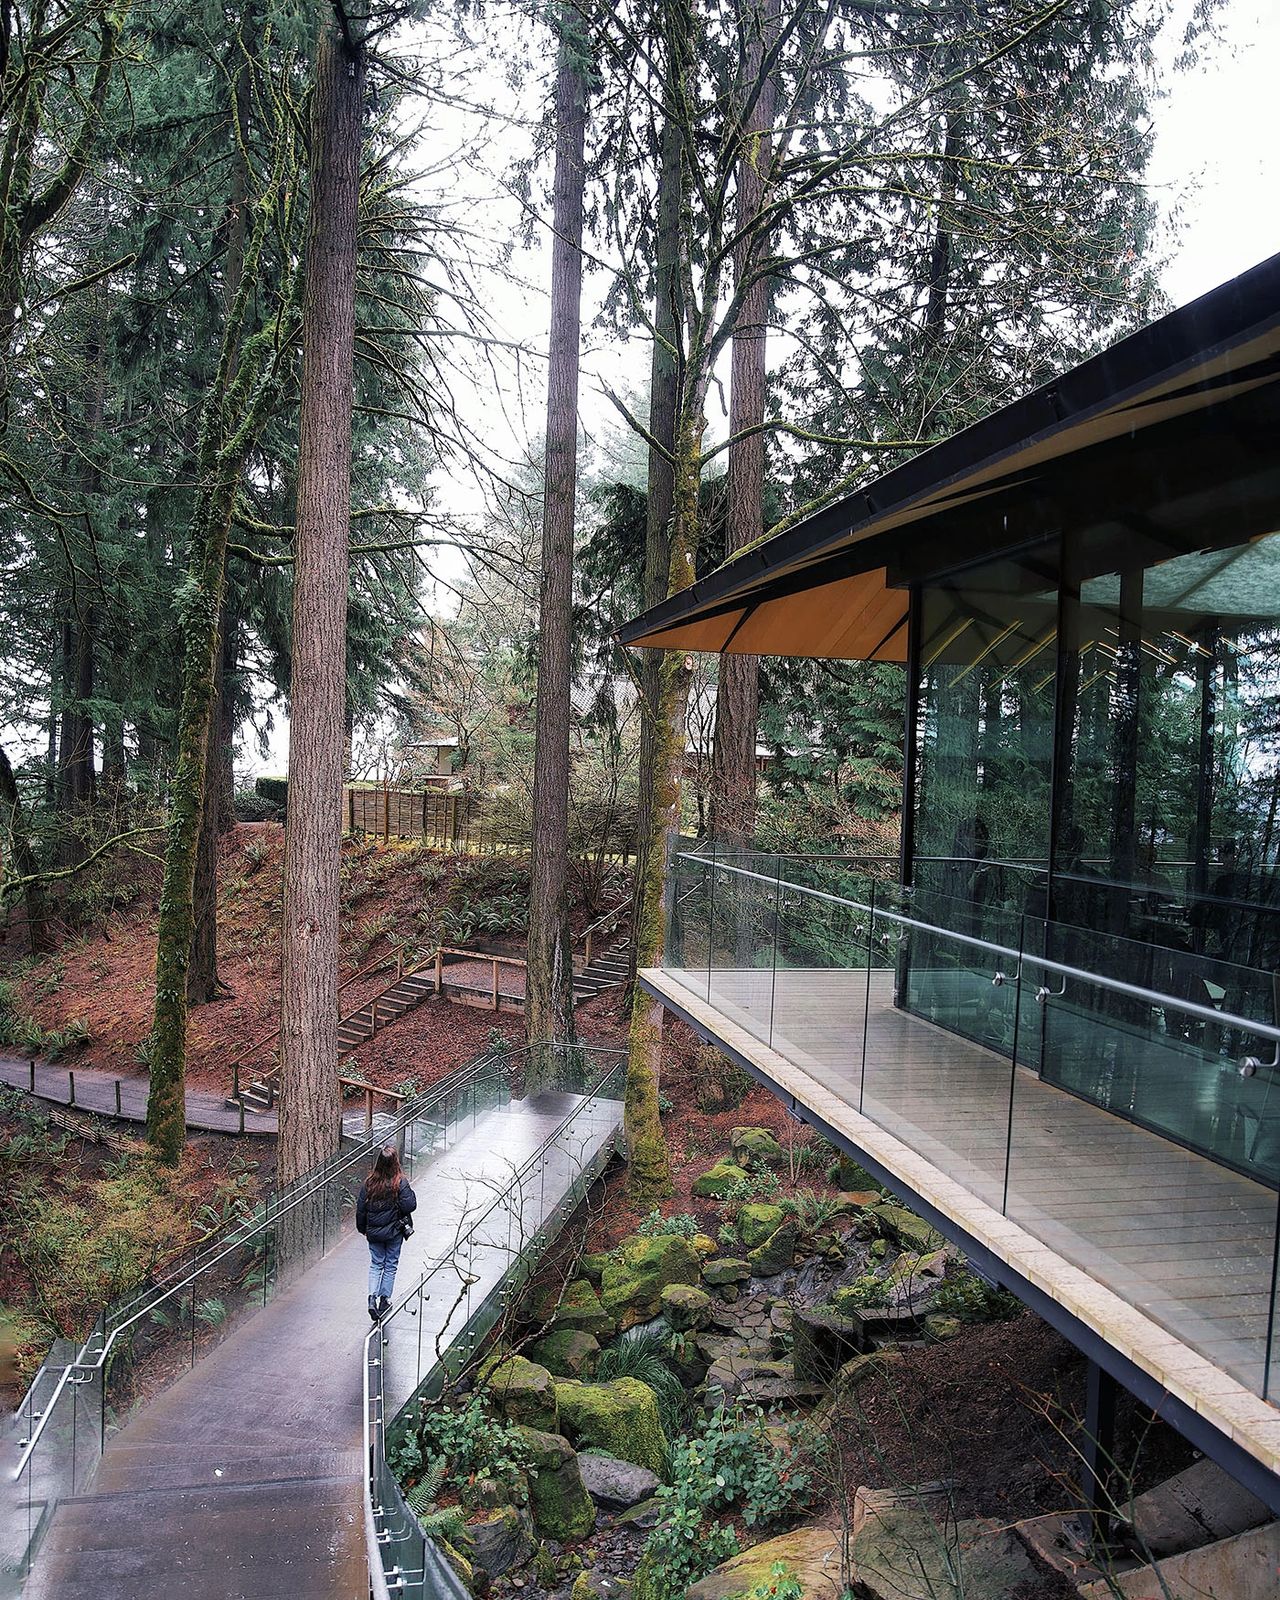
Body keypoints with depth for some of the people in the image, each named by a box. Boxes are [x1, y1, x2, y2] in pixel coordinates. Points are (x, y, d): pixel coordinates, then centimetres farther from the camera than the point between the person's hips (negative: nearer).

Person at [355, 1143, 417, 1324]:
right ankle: (384, 1300, 18)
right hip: (394, 1231, -2)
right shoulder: (400, 1183, -19)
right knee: (390, 1265, 14)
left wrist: (362, 1228, 12)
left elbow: (360, 1208, -2)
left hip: (374, 1232, 2)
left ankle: (372, 1297, 0)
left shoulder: (369, 1183, -9)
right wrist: (411, 1194, -2)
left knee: (376, 1264, 16)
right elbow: (409, 1206, -21)